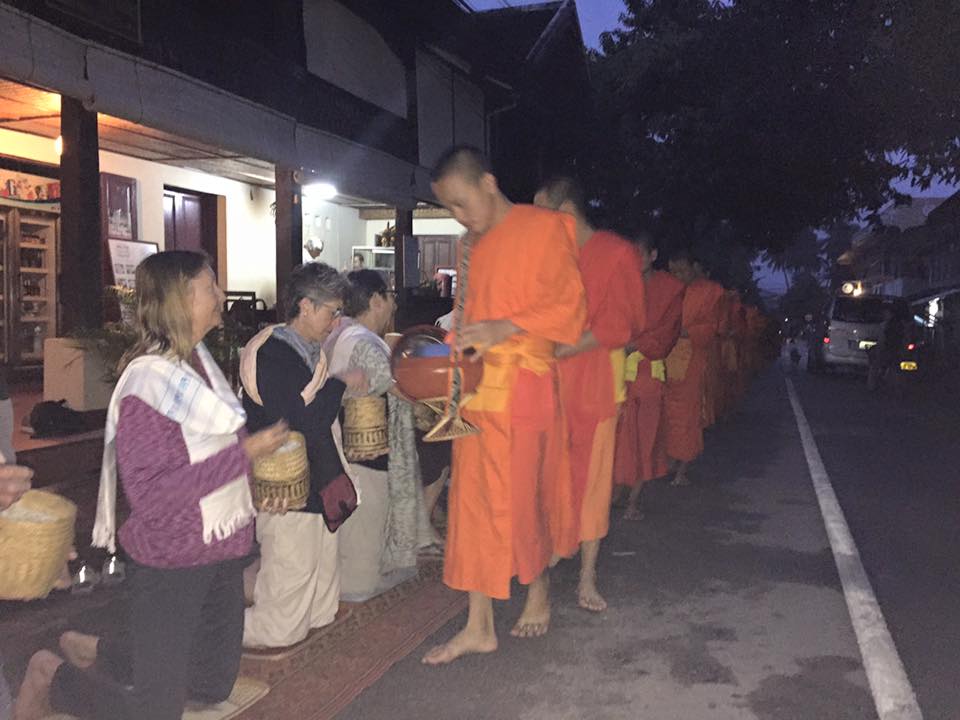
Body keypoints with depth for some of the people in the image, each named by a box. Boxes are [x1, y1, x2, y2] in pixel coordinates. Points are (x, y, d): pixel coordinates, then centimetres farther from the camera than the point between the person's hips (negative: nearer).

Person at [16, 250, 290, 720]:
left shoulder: (199, 359, 1)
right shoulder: (148, 382, -22)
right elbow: (151, 496, -25)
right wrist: (243, 453, -25)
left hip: (221, 548, 8)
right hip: (171, 561, -8)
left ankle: (101, 652, 38)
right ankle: (51, 674, 27)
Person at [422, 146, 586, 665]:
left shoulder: (544, 227, -4)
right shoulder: (473, 244, 17)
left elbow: (568, 304, -10)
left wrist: (504, 328, -21)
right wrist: (456, 345, 5)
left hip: (521, 385, -6)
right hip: (474, 386, 7)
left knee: (517, 500, 2)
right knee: (474, 504, 6)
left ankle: (538, 590, 28)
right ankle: (479, 626, 15)